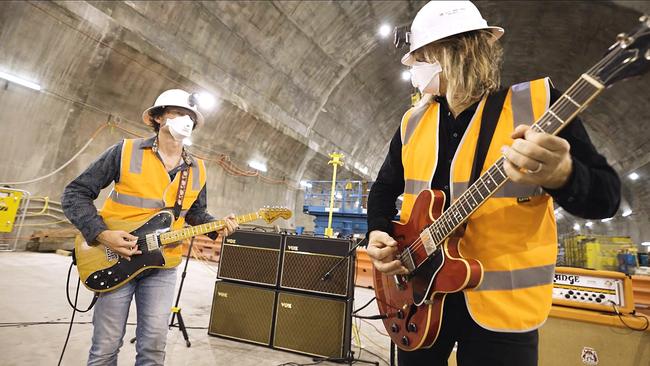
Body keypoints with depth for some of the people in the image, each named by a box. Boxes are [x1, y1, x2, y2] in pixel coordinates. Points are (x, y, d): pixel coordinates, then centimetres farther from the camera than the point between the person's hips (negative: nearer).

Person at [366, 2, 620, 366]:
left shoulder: (536, 101, -8)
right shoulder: (413, 122, 4)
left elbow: (606, 196, -9)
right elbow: (384, 188, 12)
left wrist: (560, 174, -31)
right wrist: (378, 233, -6)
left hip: (502, 303, -3)